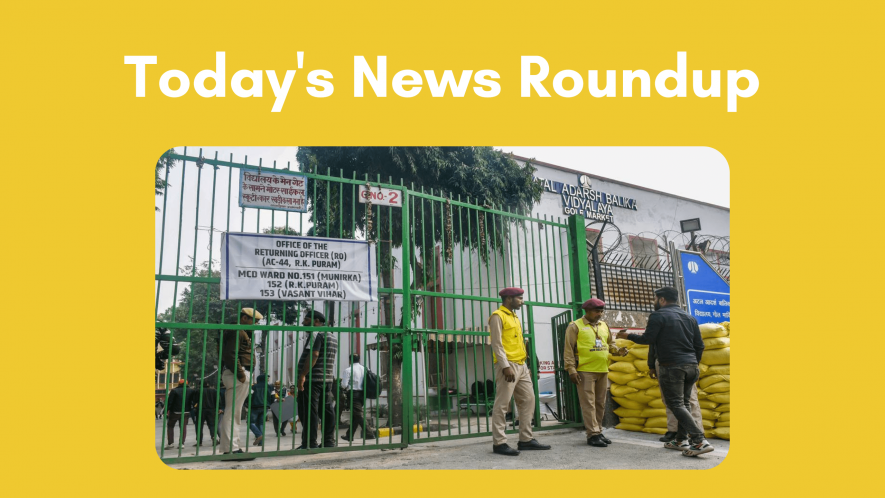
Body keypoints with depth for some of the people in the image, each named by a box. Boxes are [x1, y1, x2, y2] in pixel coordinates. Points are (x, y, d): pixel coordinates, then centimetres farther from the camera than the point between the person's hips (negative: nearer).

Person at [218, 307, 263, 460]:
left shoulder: (243, 332, 23)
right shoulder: (237, 332, -10)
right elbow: (230, 355, -21)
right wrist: (240, 374, -20)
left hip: (241, 375, 11)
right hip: (238, 375, -11)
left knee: (232, 413, 12)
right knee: (232, 412, -9)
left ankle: (230, 448, 18)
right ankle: (231, 448, -8)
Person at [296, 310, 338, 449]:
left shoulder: (316, 334, -9)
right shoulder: (332, 337, 21)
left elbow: (313, 355, -20)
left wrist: (302, 375, -22)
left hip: (311, 379, -9)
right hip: (328, 379, 9)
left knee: (308, 412, -6)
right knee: (326, 410, 11)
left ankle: (310, 444, -6)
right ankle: (329, 441, 15)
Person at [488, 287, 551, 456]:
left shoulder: (515, 317, 20)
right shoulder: (497, 316, -6)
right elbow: (497, 344, -14)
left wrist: (525, 365, 17)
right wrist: (505, 366, -21)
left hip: (521, 366, 9)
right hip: (508, 366, -9)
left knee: (528, 401, 10)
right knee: (502, 405, -6)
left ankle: (526, 439, 17)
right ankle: (499, 443, -2)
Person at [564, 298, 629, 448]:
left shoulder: (604, 325, 14)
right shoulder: (576, 326, -5)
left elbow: (610, 344, 22)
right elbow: (568, 349, -7)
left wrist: (618, 351, 0)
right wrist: (571, 369, -13)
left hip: (603, 371, 6)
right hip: (585, 371, -6)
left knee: (600, 403, 12)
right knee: (589, 403, -5)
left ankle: (598, 432, 22)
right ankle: (593, 435, -2)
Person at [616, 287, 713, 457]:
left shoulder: (658, 316, -5)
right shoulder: (689, 317, 16)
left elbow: (648, 339, -10)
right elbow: (699, 345, 16)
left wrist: (628, 336, 5)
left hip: (671, 366, -7)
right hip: (691, 365, 7)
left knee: (676, 404, -6)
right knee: (684, 403, 15)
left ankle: (700, 441, -15)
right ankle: (681, 440, 18)